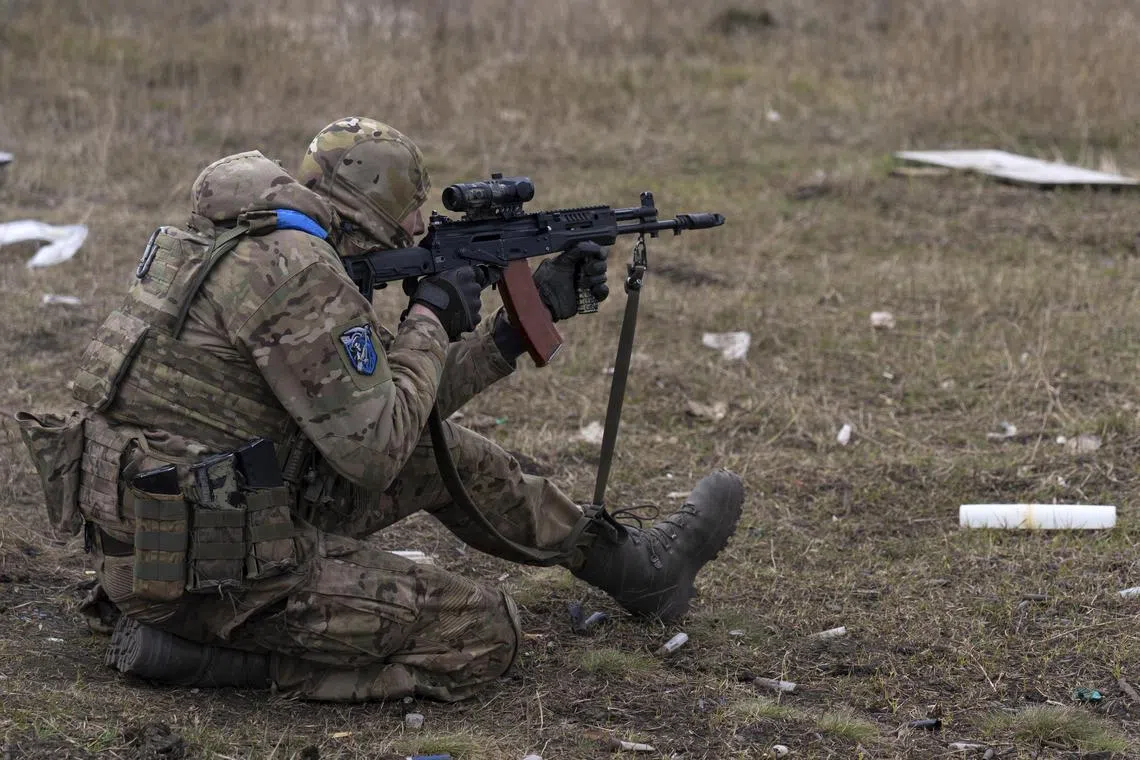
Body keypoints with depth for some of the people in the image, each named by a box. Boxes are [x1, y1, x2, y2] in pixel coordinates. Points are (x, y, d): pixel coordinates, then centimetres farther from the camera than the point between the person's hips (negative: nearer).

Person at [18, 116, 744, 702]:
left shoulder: (256, 247, 12)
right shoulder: (300, 276, -20)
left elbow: (384, 400, 18)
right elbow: (373, 453, -18)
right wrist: (430, 323, -3)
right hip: (205, 565, -10)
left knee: (444, 453, 19)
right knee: (484, 631, -3)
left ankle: (628, 560, 31)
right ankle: (206, 648, -5)